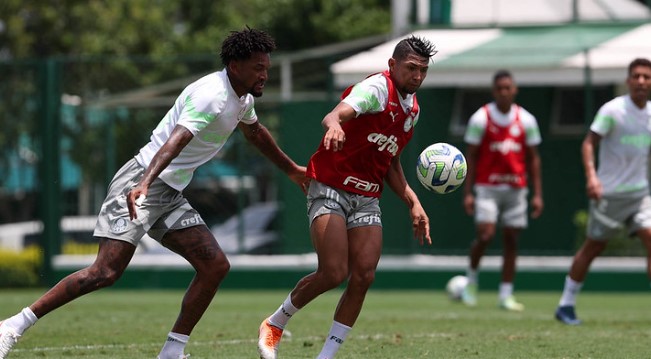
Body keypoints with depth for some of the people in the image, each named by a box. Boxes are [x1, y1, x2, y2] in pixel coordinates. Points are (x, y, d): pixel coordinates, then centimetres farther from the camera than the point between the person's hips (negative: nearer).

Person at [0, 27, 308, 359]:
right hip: (140, 183, -10)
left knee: (215, 266, -3)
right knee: (106, 271, -20)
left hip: (170, 195, 10)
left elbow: (255, 132, 35)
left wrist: (291, 169, 47)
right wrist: (145, 184, -49)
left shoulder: (243, 99, 11)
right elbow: (175, 141, -34)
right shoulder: (211, 95, -19)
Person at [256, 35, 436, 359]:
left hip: (367, 199, 8)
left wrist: (413, 203, 15)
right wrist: (334, 125, -58)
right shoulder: (377, 88, -14)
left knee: (363, 276, -8)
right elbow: (334, 116, -34)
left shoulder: (412, 109, 13)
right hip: (331, 189, -7)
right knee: (333, 273, -18)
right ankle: (275, 324, 8)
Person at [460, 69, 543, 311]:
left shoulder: (526, 120, 5)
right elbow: (471, 156, 0)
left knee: (511, 240, 1)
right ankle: (472, 278, 10)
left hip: (516, 188, 3)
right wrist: (467, 193, -6)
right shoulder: (480, 119, -3)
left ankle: (506, 295, 6)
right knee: (485, 235, -16)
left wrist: (537, 194, 4)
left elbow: (533, 158, 9)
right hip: (487, 187, -3)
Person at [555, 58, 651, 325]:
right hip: (610, 193, -5)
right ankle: (566, 305, 17)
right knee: (593, 246, 3)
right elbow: (589, 143, -14)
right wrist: (591, 176, -28)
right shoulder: (613, 110, -12)